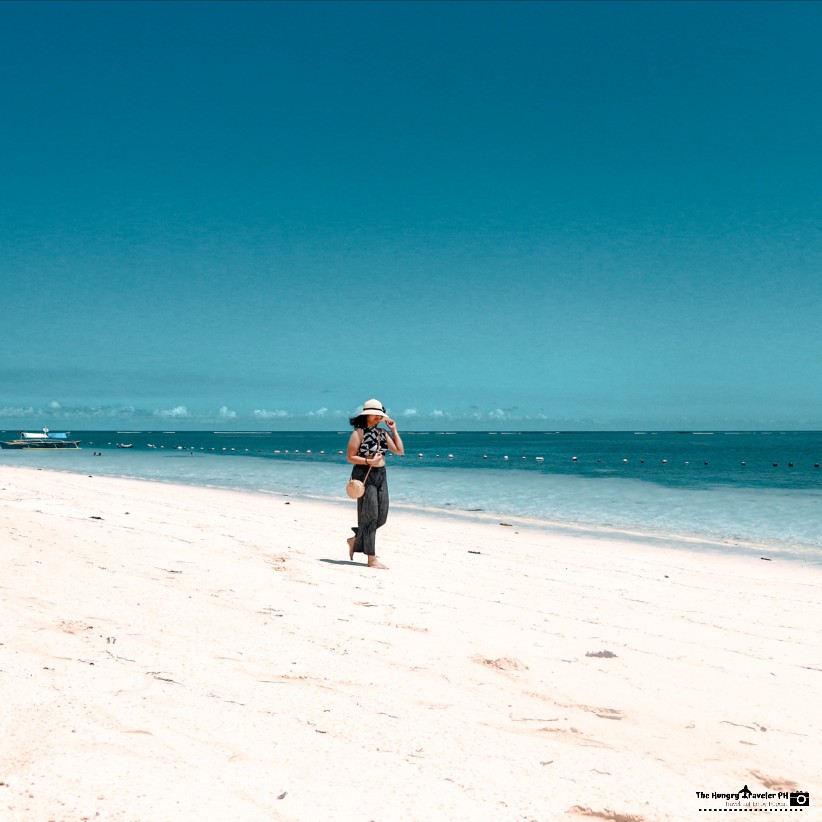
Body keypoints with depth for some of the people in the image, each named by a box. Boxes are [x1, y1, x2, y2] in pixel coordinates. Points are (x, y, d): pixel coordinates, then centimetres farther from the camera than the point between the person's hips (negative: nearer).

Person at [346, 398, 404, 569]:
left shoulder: (382, 433, 13)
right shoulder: (359, 432, -5)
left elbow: (400, 451, 10)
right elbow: (350, 457, -8)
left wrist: (394, 430, 6)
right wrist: (369, 461, -21)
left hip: (381, 475, 7)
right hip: (364, 475, -7)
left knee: (381, 517, 6)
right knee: (370, 516, -6)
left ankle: (355, 540, 28)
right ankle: (372, 558, -2)